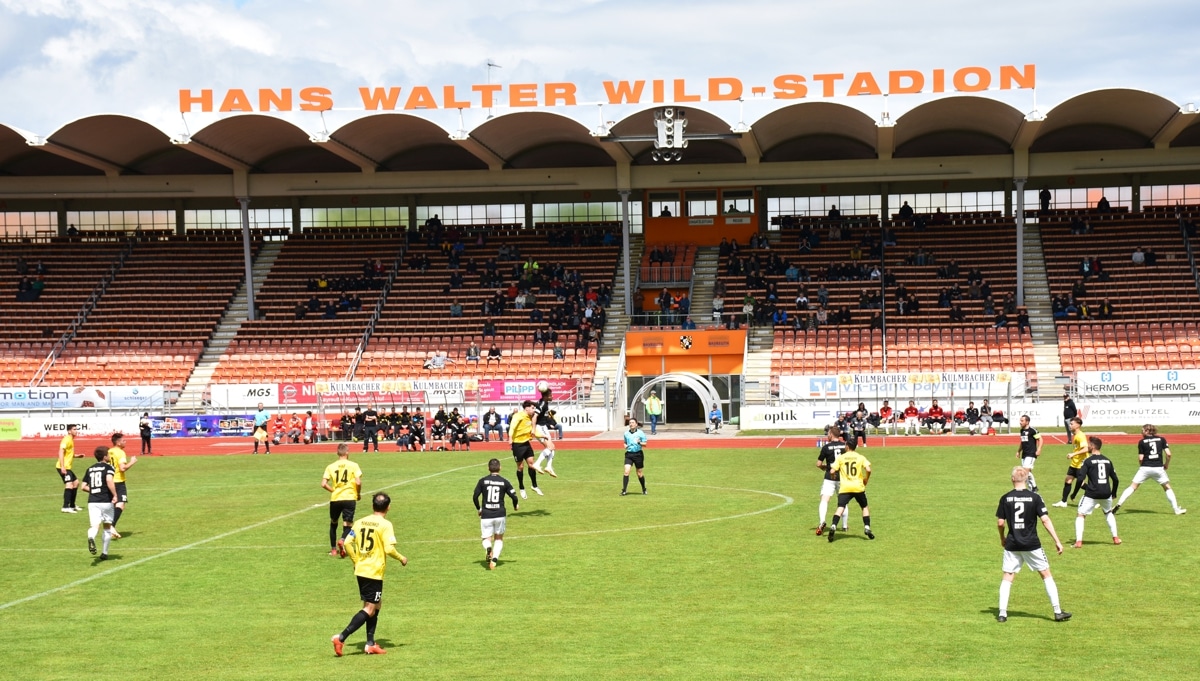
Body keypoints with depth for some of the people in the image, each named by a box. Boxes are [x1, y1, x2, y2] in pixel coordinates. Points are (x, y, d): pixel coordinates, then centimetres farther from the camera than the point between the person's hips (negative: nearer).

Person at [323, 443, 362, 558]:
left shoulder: (331, 466, 3)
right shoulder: (353, 465, -2)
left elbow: (323, 484, -4)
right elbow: (358, 482, -11)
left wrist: (333, 490, 13)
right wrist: (358, 493, 7)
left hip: (335, 498, 2)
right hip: (349, 498, -2)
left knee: (333, 524, 22)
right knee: (347, 525, 2)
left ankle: (333, 549, 26)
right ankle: (342, 540, -29)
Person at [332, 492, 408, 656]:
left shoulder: (360, 522, 7)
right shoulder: (385, 525, -11)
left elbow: (348, 543, 5)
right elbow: (389, 549, -19)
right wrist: (401, 558, 0)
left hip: (360, 570, 7)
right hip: (374, 573, -7)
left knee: (376, 604, 19)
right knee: (369, 609, -2)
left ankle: (370, 644, 18)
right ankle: (341, 637, -14)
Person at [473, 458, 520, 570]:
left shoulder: (483, 481, -1)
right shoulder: (504, 482, -1)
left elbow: (475, 497, -3)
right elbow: (514, 496, -3)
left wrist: (478, 509, 15)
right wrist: (516, 506, 19)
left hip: (486, 515, 0)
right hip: (500, 515, 0)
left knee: (486, 539, 9)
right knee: (499, 539, 16)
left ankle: (488, 548, -26)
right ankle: (494, 560, -1)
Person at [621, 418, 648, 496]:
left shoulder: (640, 433, -4)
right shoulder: (626, 433, 7)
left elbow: (645, 444, -4)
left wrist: (640, 442, -24)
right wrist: (625, 445, 1)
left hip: (638, 454, -2)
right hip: (629, 454, 2)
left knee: (640, 474, 7)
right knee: (626, 471, -13)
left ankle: (644, 489, 28)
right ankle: (624, 490, -12)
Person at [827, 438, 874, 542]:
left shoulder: (840, 457, 3)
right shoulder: (860, 457, 4)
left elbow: (833, 471, -3)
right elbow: (868, 470, -9)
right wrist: (865, 481, 8)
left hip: (845, 488, -1)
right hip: (858, 487, 1)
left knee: (840, 508, -9)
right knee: (865, 507, 19)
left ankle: (833, 527, -30)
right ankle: (867, 528, 9)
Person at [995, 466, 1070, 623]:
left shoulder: (1005, 498, -3)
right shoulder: (1034, 497, -7)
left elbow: (1000, 523, -2)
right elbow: (1045, 520, -11)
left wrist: (1002, 538, 17)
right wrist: (1057, 541, -6)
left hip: (1012, 544, 1)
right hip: (1032, 545, -1)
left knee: (1007, 577, 10)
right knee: (1046, 575, 10)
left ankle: (1002, 613, 4)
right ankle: (1057, 612, 10)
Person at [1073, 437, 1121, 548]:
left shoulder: (1088, 461, -3)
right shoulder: (1107, 460, 12)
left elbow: (1080, 478, -12)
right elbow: (1115, 480, 15)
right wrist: (1113, 493, 30)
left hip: (1092, 493, -5)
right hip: (1106, 493, 5)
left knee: (1080, 515, 5)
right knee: (1109, 513, 30)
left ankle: (1079, 541, -8)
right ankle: (1115, 538, 27)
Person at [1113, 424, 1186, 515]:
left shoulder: (1142, 442, 1)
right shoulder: (1161, 439, 5)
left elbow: (1140, 458, -2)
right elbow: (1168, 454, -3)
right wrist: (1166, 464, 13)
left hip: (1145, 468, -1)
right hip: (1158, 468, 1)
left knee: (1132, 487, 4)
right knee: (1167, 487, 18)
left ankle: (1119, 504, -7)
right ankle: (1176, 509, 16)